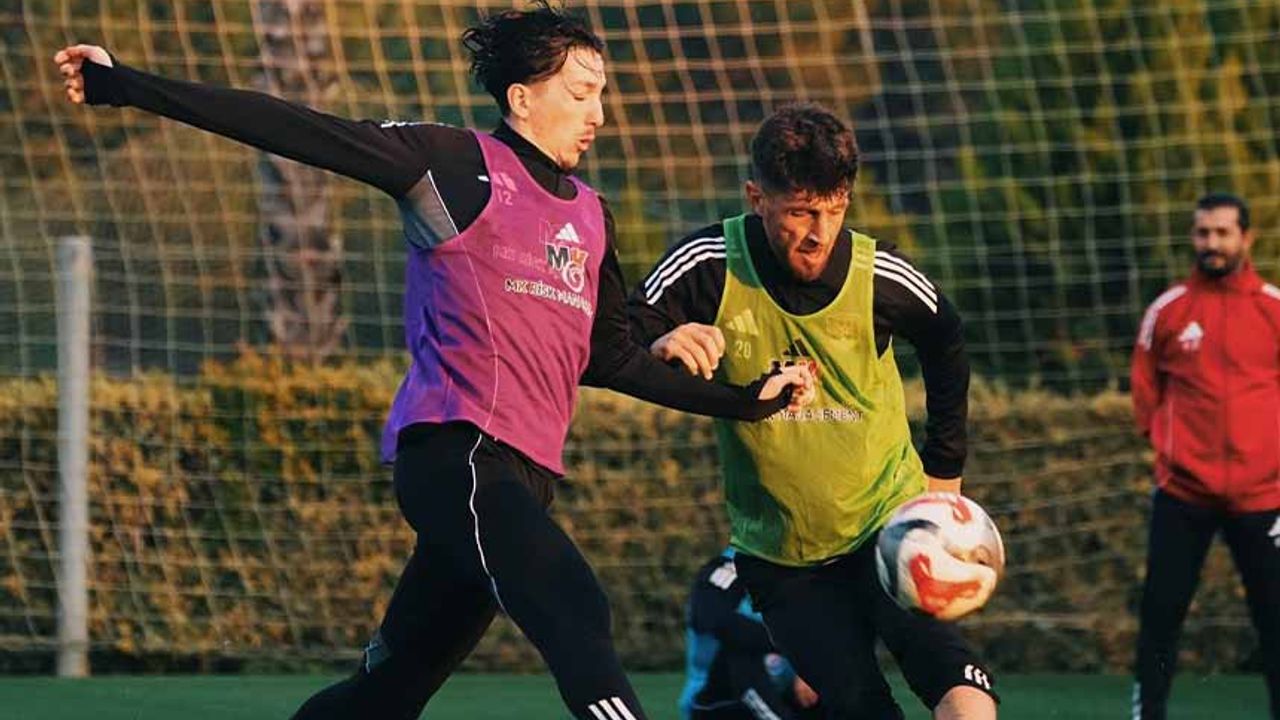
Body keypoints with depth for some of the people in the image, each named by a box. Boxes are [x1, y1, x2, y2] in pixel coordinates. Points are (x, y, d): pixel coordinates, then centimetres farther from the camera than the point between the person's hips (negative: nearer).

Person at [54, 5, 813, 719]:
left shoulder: (591, 215, 19)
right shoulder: (459, 165, -3)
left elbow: (610, 356, 27)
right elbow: (293, 130, -6)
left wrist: (744, 399, 23)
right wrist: (123, 85, -11)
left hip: (522, 475, 8)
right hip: (457, 447, -8)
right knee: (577, 616, -24)